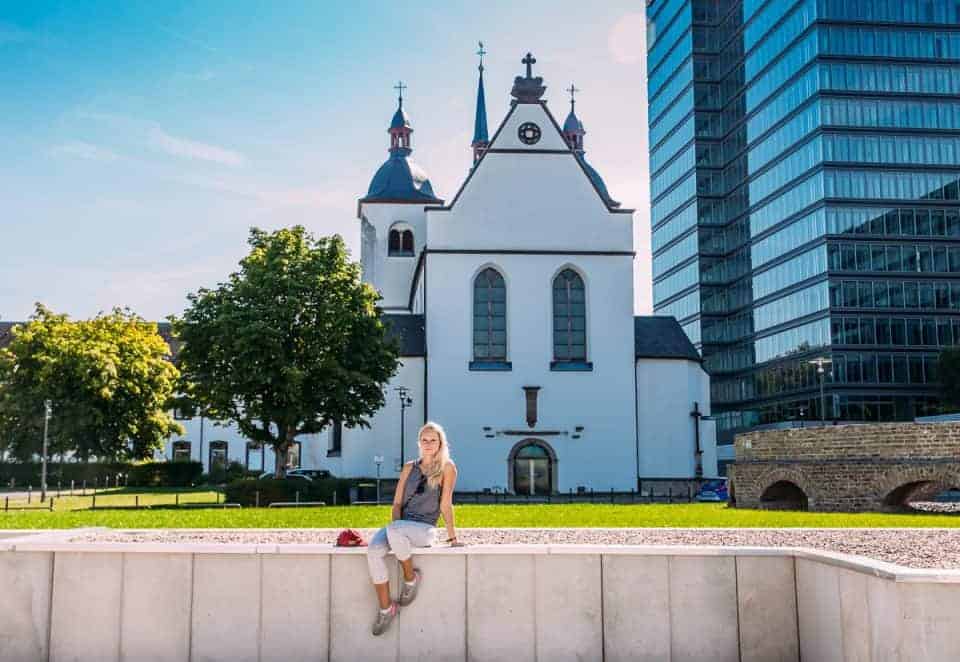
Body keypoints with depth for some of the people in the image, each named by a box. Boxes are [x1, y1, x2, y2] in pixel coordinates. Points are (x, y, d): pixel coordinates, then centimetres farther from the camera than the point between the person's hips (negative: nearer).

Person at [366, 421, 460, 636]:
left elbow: (445, 504, 0)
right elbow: (397, 502, 13)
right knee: (374, 550, -27)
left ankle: (411, 577, -13)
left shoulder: (447, 468, 3)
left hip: (425, 529, -4)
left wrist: (452, 537, -1)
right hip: (402, 525, 5)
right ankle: (385, 608, -17)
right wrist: (395, 525, -4)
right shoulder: (409, 467, 15)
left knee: (394, 530, -37)